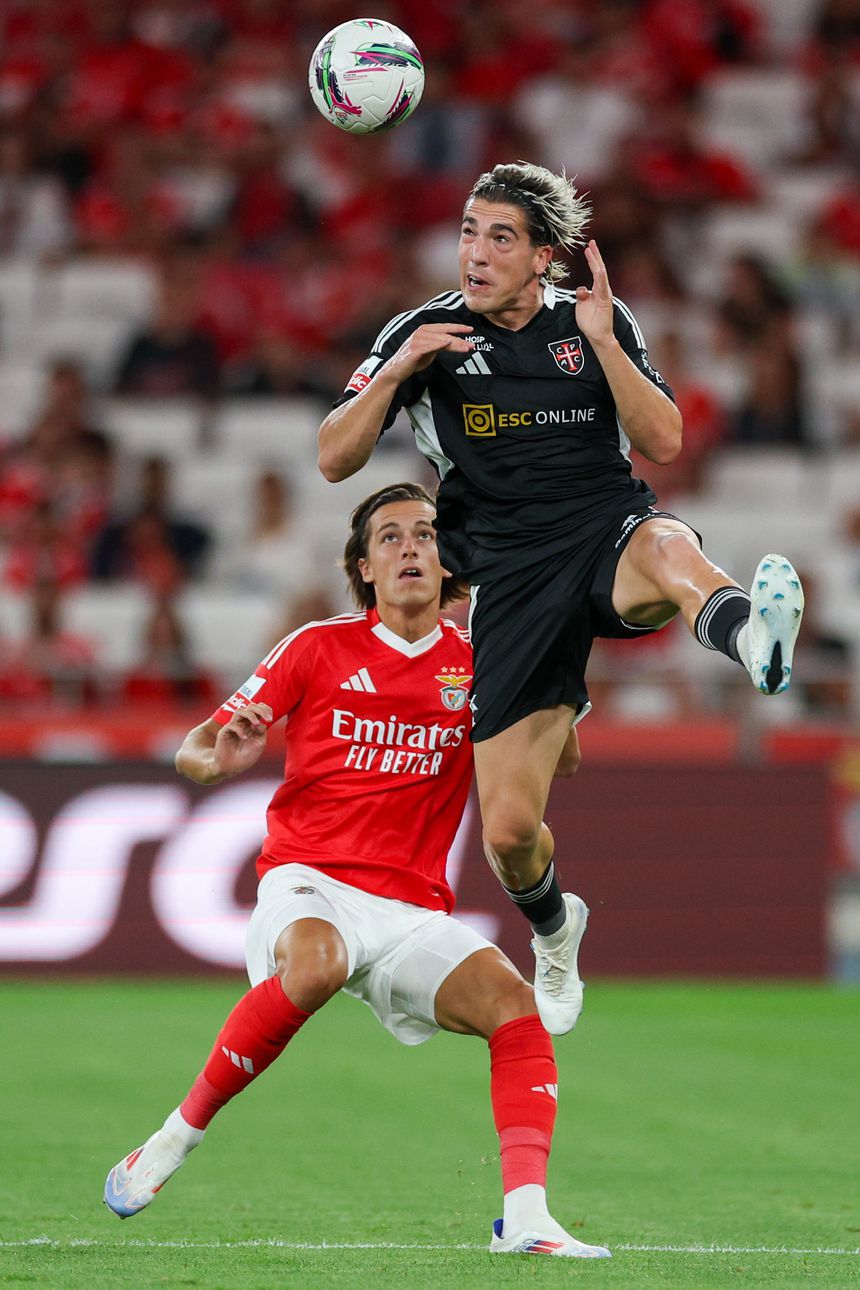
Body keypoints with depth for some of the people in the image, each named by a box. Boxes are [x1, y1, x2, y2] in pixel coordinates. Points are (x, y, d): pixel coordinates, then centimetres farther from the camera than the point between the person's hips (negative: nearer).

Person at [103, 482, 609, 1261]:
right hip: (310, 882, -3)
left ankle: (526, 1219, -30)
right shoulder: (318, 649, 5)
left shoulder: (477, 664, 10)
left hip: (412, 910, 3)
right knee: (316, 965, -37)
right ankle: (177, 1138, -23)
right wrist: (222, 758, -18)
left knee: (511, 999, -23)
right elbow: (193, 753, 6)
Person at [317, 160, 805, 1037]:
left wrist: (601, 341, -13)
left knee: (672, 548, -40)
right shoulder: (425, 333, 5)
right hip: (512, 580, 1)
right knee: (508, 832, -5)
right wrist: (396, 372, -15)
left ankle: (749, 634, -76)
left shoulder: (597, 321, 7)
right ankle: (552, 931, 30)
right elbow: (334, 460, 1)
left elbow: (664, 445, -2)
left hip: (610, 535, -1)